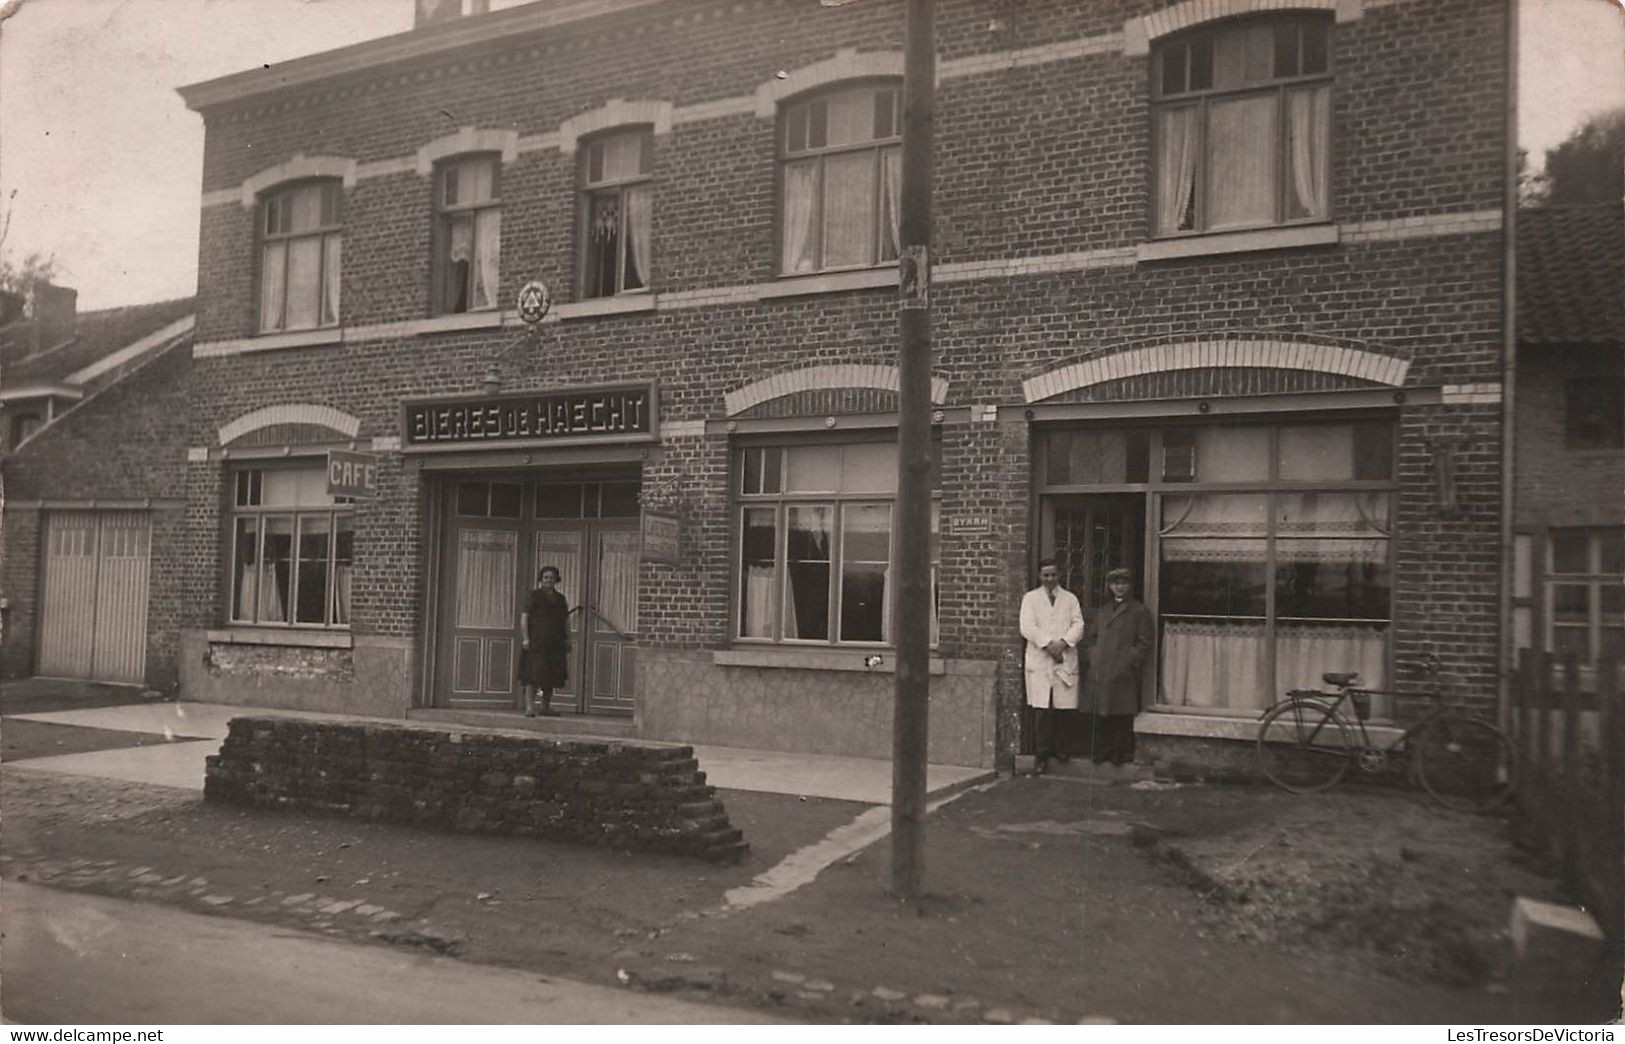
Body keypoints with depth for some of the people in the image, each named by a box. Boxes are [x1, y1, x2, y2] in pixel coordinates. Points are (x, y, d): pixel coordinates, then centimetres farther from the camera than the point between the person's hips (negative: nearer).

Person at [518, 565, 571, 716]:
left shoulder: (560, 599, 15)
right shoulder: (534, 596, 1)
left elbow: (566, 621, 19)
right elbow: (524, 617, -5)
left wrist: (567, 639, 10)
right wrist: (525, 638, -14)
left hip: (555, 644, 5)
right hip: (536, 642, -5)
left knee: (551, 676, 8)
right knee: (533, 675, -10)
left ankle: (546, 707, 18)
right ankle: (530, 707, -11)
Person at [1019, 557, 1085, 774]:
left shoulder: (1070, 599, 15)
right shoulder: (1030, 598, 9)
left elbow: (1078, 625, 3)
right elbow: (1027, 627, -3)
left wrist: (1063, 642, -14)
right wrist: (1048, 644, -14)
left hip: (1066, 660, 2)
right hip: (1039, 660, -2)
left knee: (1063, 707, 1)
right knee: (1041, 709, -7)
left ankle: (1057, 746, 19)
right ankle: (1042, 753, -1)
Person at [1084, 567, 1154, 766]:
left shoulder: (1139, 612, 2)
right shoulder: (1102, 611, 18)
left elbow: (1144, 644, -2)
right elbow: (1092, 637, 22)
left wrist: (1129, 662, -10)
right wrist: (1092, 656, 7)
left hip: (1124, 675, -5)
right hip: (1100, 673, 5)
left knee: (1122, 717, -2)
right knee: (1101, 716, 7)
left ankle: (1121, 754, 5)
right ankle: (1100, 753, 13)